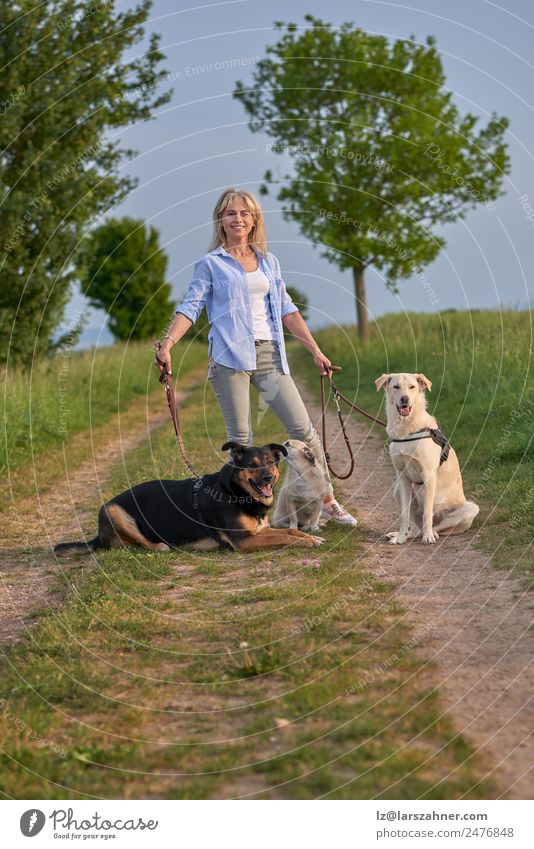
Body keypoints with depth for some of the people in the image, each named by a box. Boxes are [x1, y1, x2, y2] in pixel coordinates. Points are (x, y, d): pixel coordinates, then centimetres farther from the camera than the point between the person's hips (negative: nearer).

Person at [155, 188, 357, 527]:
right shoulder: (211, 264, 5)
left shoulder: (269, 261, 16)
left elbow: (286, 309, 17)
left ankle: (328, 502, 10)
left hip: (269, 355, 3)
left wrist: (315, 349, 14)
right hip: (229, 356, -3)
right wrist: (167, 344, -16)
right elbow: (191, 307, -1)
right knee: (240, 437, -1)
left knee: (303, 427, 0)